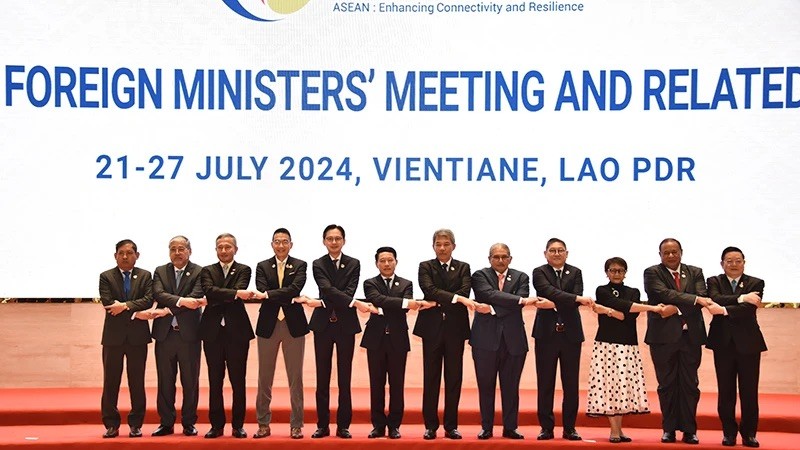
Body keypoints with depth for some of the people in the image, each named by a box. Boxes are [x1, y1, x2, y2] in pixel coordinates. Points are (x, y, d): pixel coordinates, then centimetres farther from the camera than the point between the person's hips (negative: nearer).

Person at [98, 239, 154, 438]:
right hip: (113, 336, 0)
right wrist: (135, 313, -13)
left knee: (137, 382, 4)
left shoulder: (145, 276, 6)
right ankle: (111, 424, 10)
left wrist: (126, 306, -20)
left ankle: (136, 424, 11)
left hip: (138, 336, 0)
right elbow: (108, 304, -9)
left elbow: (148, 300, -8)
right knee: (110, 382, 3)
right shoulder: (106, 277, 4)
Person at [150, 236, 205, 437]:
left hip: (188, 333, -2)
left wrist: (168, 310, -16)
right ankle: (166, 423, 15)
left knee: (190, 381, 3)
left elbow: (195, 297, -13)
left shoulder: (198, 272, 0)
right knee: (165, 381, 7)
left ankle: (189, 423, 13)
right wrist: (181, 301, -23)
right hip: (164, 333, 2)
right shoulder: (160, 271, 9)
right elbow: (158, 294, -8)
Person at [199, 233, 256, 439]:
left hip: (237, 331, -1)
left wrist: (217, 297, -15)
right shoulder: (207, 271, 10)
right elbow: (209, 291, -10)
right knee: (215, 381, 6)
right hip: (213, 331, 2)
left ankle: (238, 425, 11)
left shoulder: (243, 270, 6)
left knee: (238, 381, 2)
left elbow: (240, 291, -13)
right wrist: (235, 293, -22)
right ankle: (217, 425, 14)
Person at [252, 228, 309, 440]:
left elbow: (295, 288, -14)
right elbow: (262, 293, -8)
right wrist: (288, 298, -17)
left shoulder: (300, 266, 4)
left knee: (295, 377, 3)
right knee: (264, 377, 6)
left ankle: (296, 425, 9)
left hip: (294, 325, -1)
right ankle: (263, 424, 14)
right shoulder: (262, 266, 7)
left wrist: (268, 295, -20)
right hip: (268, 325, 1)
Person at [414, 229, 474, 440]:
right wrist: (456, 298, -23)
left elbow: (465, 291, -8)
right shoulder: (425, 267, 5)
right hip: (432, 327, -1)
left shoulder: (463, 268, 9)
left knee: (454, 378, 4)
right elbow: (429, 290, -12)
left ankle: (451, 426, 11)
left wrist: (439, 302, -17)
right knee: (431, 378, 2)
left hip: (455, 328, 1)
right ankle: (430, 426, 8)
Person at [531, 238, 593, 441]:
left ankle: (569, 428, 11)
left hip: (570, 333, 2)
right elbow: (550, 292, -16)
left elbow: (576, 299, -5)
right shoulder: (539, 272, 3)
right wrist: (577, 299, -27)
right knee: (545, 383, 1)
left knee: (571, 383, 3)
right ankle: (546, 427, 8)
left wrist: (553, 303, -21)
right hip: (546, 332, -2)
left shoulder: (575, 273, 10)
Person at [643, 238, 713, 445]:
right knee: (667, 385, 4)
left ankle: (689, 430, 9)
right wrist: (695, 299, -19)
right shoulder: (652, 273, 2)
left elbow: (702, 299, -3)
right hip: (663, 335, -2)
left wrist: (677, 309, -15)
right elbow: (664, 294, -15)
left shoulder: (695, 272, 11)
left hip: (690, 336, 2)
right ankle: (669, 429, 11)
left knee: (689, 384, 3)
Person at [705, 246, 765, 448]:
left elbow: (749, 309, -13)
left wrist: (724, 310, -23)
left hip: (748, 342, -1)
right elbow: (715, 299, -15)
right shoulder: (714, 282, 6)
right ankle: (729, 432, 12)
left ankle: (749, 433, 12)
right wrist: (741, 298, -22)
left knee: (749, 391, 1)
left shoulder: (755, 283, 3)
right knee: (725, 391, 3)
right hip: (723, 342, 1)